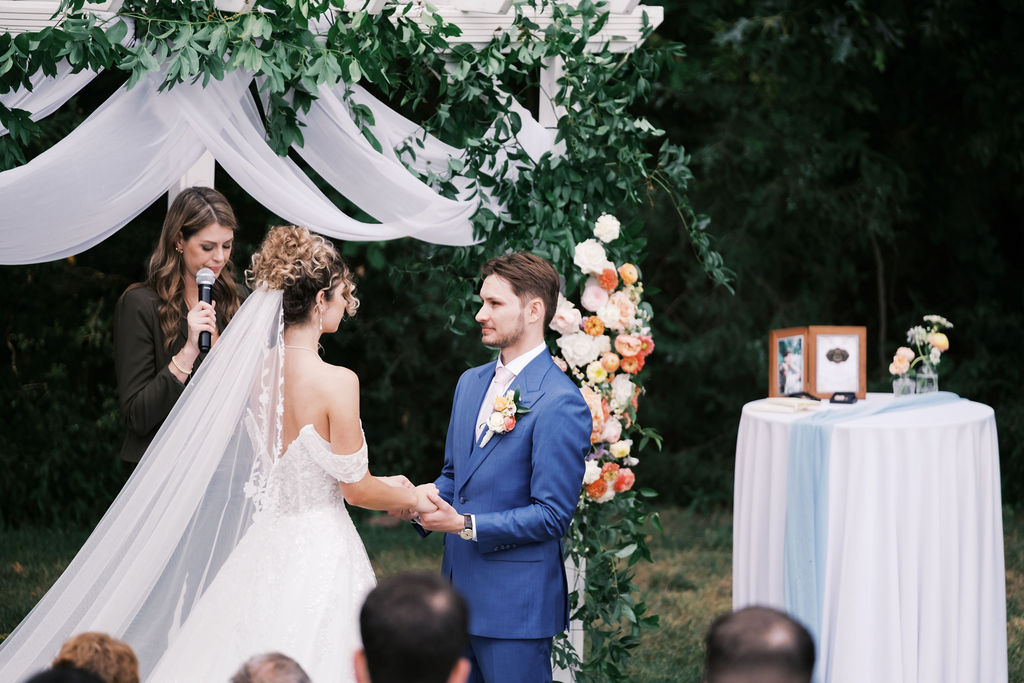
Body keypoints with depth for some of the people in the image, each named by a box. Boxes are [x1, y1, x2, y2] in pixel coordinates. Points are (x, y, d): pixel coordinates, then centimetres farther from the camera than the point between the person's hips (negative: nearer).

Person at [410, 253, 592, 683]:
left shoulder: (560, 403, -15)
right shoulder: (471, 382, 12)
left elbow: (552, 514, -17)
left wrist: (465, 525, -20)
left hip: (516, 603, -8)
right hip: (459, 594, 8)